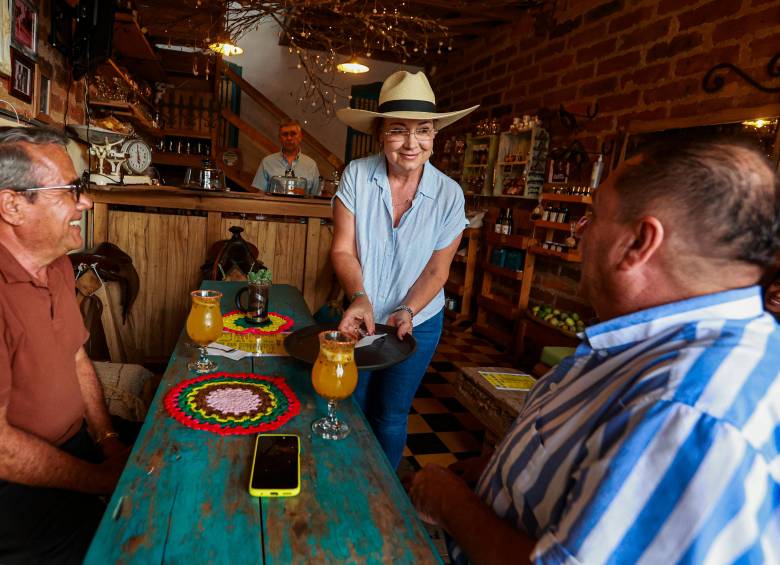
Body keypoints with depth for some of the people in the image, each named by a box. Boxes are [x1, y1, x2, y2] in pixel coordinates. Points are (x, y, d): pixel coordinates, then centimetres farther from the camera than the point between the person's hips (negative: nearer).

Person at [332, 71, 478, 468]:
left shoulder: (448, 194, -14)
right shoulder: (357, 175, -15)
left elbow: (437, 271, -8)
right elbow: (343, 249, -15)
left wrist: (407, 311, -23)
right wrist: (360, 298, -32)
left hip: (417, 323, 0)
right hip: (360, 317, 1)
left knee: (390, 418, 15)